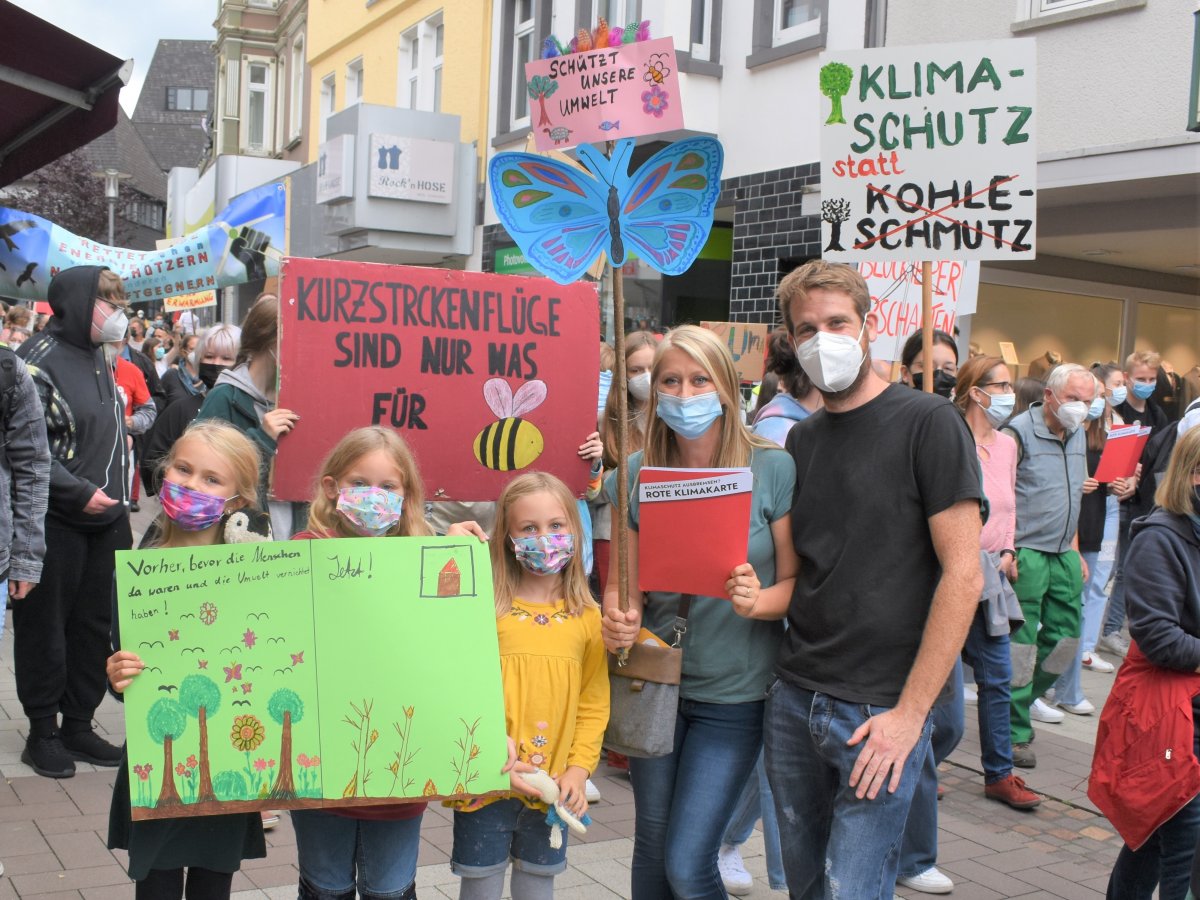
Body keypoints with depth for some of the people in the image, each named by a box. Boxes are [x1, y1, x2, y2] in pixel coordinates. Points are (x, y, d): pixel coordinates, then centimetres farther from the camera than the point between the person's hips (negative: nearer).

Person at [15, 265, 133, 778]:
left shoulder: (96, 357, 14)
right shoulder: (38, 360, -13)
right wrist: (81, 494, -20)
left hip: (103, 520, 8)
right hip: (55, 524, -8)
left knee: (94, 623, 12)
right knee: (45, 628, 4)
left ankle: (78, 725, 24)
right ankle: (43, 733, 15)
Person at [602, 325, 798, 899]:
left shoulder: (773, 469, -12)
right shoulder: (637, 474, -4)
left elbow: (797, 580, -7)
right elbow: (623, 579, 3)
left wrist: (759, 599, -27)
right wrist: (618, 618, -18)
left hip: (735, 690, -3)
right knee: (651, 847, 15)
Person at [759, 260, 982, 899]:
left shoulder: (927, 423, -8)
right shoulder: (802, 440, 12)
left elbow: (962, 575, -13)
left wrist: (910, 712, -15)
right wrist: (760, 599, -1)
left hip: (880, 710, -6)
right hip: (793, 701, 6)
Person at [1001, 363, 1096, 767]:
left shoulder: (1078, 436, 13)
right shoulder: (1019, 432, -12)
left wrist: (1074, 550, 20)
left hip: (1063, 555, 8)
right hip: (1024, 555, -8)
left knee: (1065, 636, 11)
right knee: (1020, 645, -3)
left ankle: (1023, 699, 31)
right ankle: (1015, 734, 7)